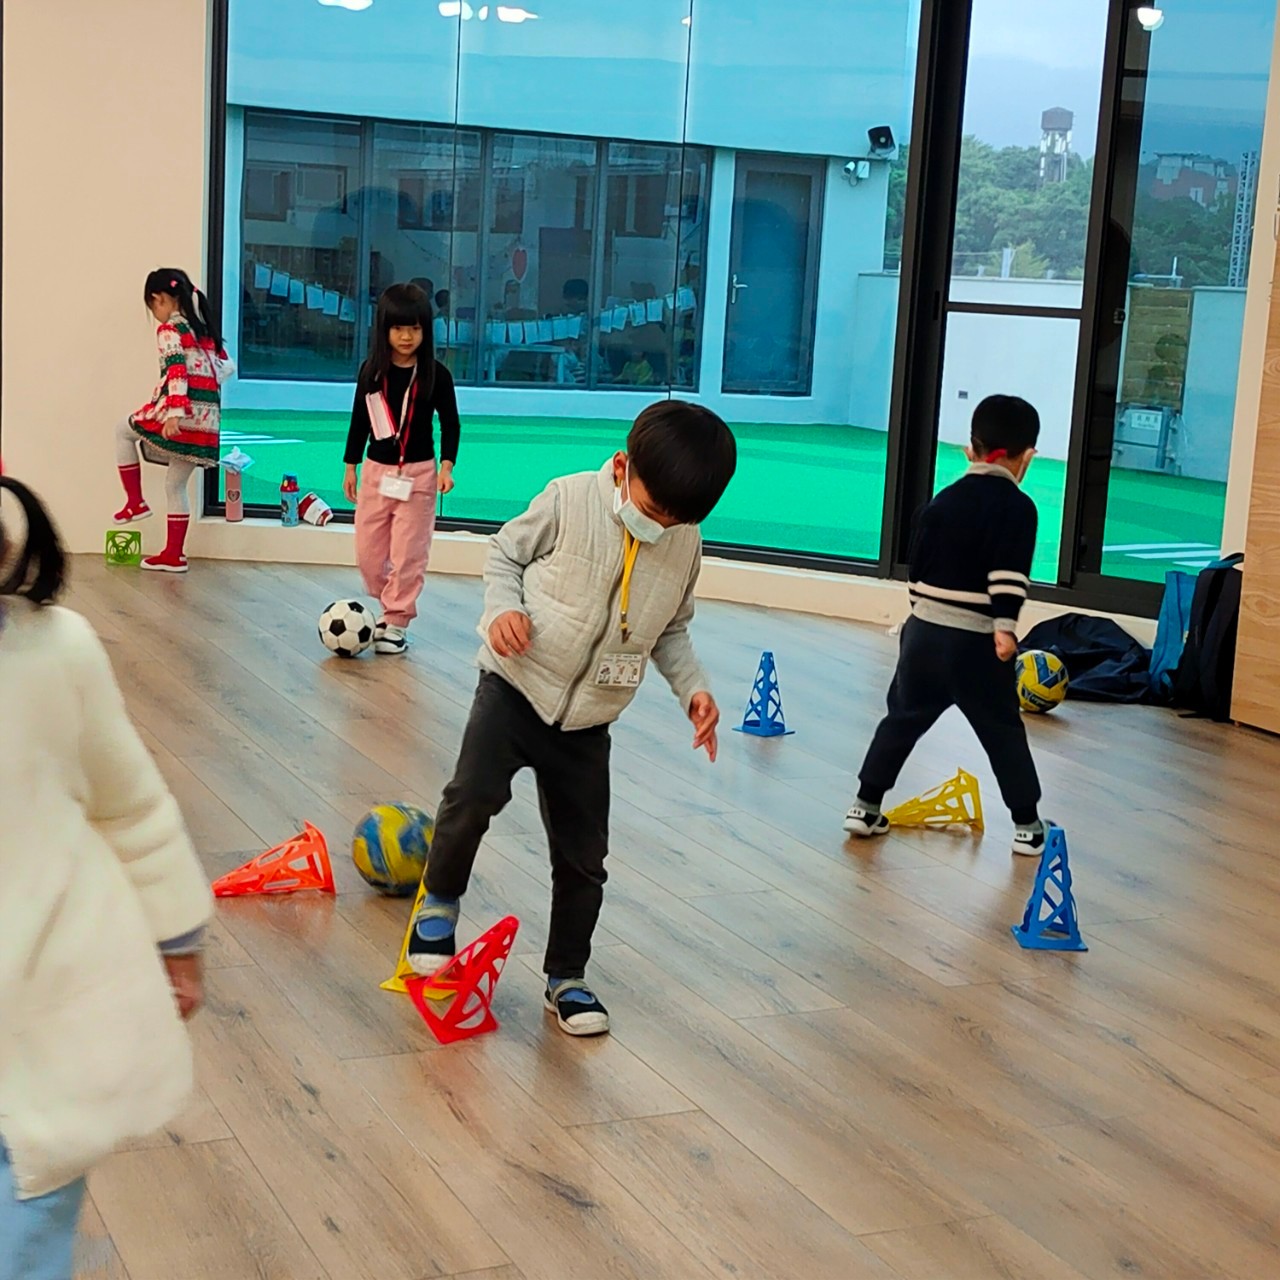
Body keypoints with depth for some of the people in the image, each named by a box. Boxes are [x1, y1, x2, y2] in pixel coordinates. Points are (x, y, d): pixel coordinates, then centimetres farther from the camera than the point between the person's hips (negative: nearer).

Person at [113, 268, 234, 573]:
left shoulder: (169, 330, -6)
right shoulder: (205, 327, 17)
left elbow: (177, 371, -18)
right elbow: (226, 366, 20)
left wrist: (175, 413, -24)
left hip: (184, 409, -7)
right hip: (208, 415, 7)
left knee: (124, 431, 18)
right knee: (177, 483, 15)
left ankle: (136, 502, 14)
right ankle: (174, 554, 15)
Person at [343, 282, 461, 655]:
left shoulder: (435, 374, -7)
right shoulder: (372, 371, 0)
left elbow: (450, 424, 0)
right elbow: (359, 420, 9)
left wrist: (447, 465, -12)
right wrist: (351, 466, 10)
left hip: (418, 473, -3)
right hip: (376, 470, 3)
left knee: (408, 553, -1)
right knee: (368, 552, 8)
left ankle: (397, 622, 9)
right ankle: (390, 606, 30)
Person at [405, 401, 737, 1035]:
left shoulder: (685, 545, 0)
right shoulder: (570, 500, -12)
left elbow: (671, 629, 14)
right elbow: (506, 551, 0)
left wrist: (692, 687, -1)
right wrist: (502, 607, -18)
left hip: (586, 720, 4)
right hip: (515, 688, -3)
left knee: (583, 857, 6)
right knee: (474, 795, -23)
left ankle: (566, 978, 24)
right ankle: (440, 897, 6)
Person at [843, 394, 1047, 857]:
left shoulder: (943, 501, 10)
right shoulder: (1018, 508, -7)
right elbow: (1009, 574, -20)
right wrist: (1005, 625, -23)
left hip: (924, 631, 5)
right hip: (976, 642, -4)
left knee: (903, 719, 16)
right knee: (1003, 732, 7)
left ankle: (866, 807, 16)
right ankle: (1027, 826, 13)